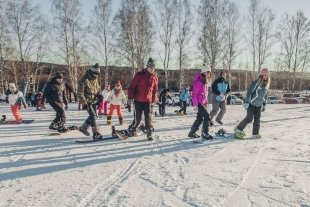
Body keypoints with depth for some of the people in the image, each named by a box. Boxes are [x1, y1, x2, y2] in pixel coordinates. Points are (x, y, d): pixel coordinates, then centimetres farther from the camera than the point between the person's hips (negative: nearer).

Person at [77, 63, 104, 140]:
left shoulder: (95, 79, 8)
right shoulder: (84, 80, -17)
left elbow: (97, 88, 20)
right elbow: (80, 92, -17)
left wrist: (99, 95, 3)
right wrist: (84, 102, -21)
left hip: (94, 100, 8)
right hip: (87, 101, -8)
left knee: (94, 116, 13)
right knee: (93, 116, -14)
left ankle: (83, 128, 32)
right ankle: (96, 134, -11)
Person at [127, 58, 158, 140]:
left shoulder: (154, 77, 4)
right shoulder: (139, 75, -7)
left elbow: (155, 90, 14)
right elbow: (132, 86, -5)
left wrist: (154, 100, 14)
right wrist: (130, 97, -10)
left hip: (148, 101, 2)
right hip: (138, 100, -2)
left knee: (148, 117, -3)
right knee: (137, 118, 5)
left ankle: (150, 132, 5)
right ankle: (132, 129, 30)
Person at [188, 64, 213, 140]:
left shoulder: (206, 81, 13)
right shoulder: (198, 81, -15)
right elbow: (194, 93, -17)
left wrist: (206, 102, 16)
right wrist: (195, 104, -19)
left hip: (203, 102, 9)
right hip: (198, 102, -9)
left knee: (200, 118, 12)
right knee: (207, 116, -11)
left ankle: (192, 133, 25)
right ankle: (205, 134, -2)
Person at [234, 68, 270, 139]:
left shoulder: (266, 85, 6)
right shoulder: (256, 83, -16)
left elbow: (265, 95, 17)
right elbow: (249, 92, -17)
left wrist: (264, 104, 17)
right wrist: (247, 102, -21)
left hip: (259, 105, 7)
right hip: (251, 103, -7)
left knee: (257, 119, 5)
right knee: (249, 118, -10)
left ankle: (255, 133, 15)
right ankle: (238, 129, 3)